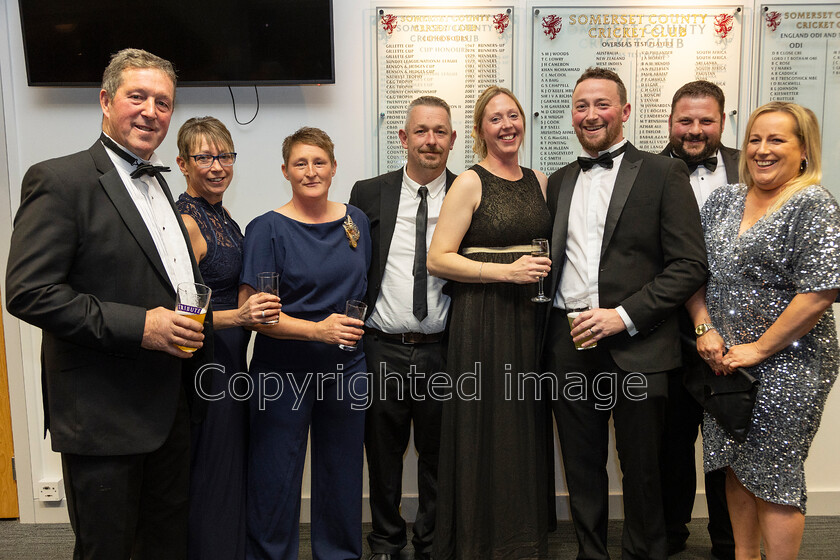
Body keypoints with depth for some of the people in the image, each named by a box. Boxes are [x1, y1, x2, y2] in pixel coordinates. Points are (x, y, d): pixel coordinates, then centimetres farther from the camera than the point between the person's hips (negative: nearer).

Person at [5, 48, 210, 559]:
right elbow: (28, 292, -20)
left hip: (171, 409, 8)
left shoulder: (158, 184, 14)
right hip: (102, 416, -7)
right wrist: (136, 326, -24)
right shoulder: (59, 180, -12)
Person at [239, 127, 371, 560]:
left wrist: (355, 333, 7)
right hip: (283, 372, -4)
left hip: (346, 368, 4)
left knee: (342, 475, 14)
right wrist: (318, 329, -23)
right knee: (276, 480, 6)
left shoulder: (355, 221, 6)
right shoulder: (267, 229, -8)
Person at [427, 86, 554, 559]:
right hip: (483, 318, -5)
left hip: (530, 317, 5)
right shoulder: (470, 184, -5)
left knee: (526, 428, 11)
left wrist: (545, 269, 3)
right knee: (486, 429, 0)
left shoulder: (540, 181, 12)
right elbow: (438, 259, -11)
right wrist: (506, 271, -17)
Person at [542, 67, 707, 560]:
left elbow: (691, 266, -7)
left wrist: (624, 315, -15)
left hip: (637, 348, -3)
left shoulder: (664, 174, -1)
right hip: (570, 346, 4)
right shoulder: (559, 182, 14)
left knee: (642, 471, 9)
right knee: (582, 469, 13)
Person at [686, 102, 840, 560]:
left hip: (786, 367, -6)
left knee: (774, 476, 3)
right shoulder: (722, 199, 8)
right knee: (735, 469, 15)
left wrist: (759, 349, -16)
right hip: (723, 362, 6)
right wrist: (705, 329, -5)